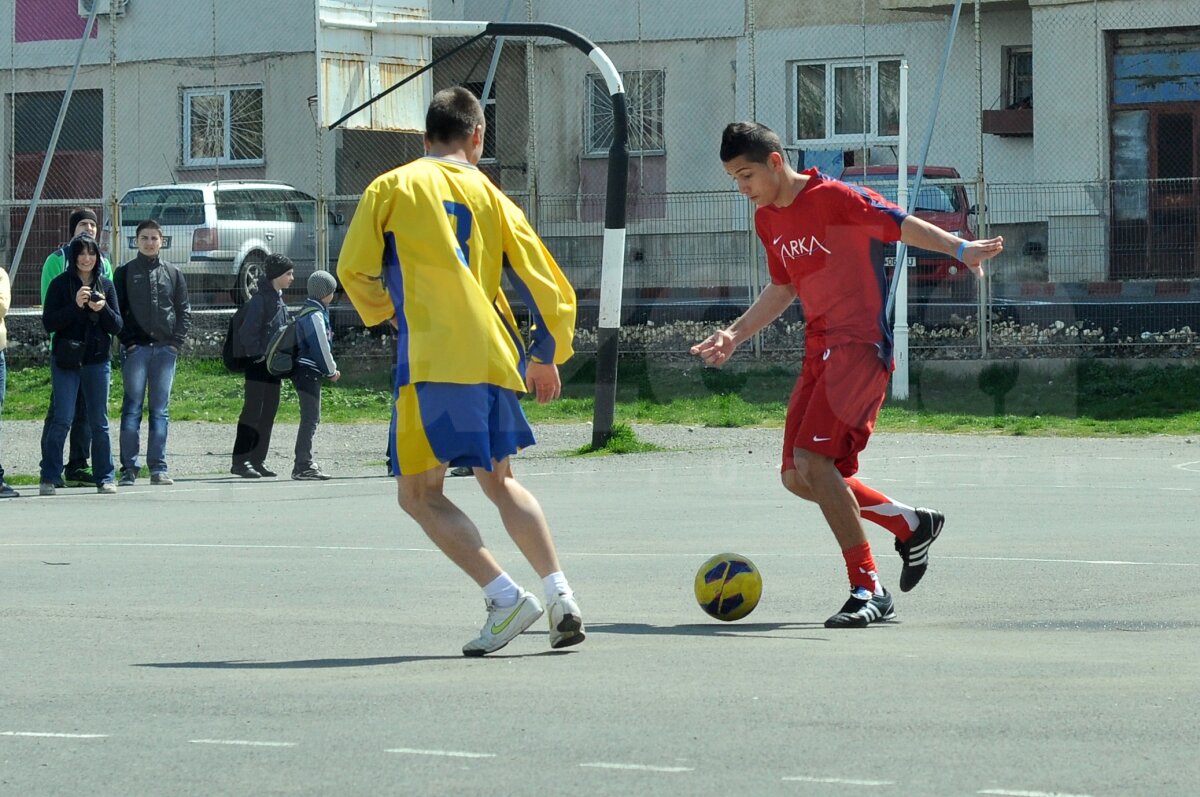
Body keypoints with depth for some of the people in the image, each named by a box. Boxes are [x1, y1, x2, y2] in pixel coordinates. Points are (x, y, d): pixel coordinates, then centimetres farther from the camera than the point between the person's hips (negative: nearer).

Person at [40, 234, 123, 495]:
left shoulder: (105, 285, 8)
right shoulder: (60, 284, 0)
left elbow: (117, 326, 6)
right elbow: (48, 323, -7)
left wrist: (102, 309, -13)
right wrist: (75, 305, -18)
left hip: (98, 360, 3)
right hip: (66, 361, -3)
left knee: (99, 422, 6)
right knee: (62, 420, -8)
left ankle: (105, 478, 12)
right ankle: (48, 478, -2)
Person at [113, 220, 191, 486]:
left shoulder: (173, 273, 12)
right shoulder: (125, 273, 6)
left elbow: (184, 311, 12)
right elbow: (116, 311, 3)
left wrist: (177, 341, -1)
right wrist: (127, 341, -8)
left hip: (166, 349, 2)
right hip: (136, 349, -2)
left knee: (160, 410, 3)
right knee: (132, 408, -4)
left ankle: (158, 467, 5)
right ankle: (129, 468, -3)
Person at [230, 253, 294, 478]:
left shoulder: (279, 301, 16)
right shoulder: (260, 299, -12)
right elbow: (248, 332, -18)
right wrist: (258, 355, -17)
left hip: (273, 364, 9)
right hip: (257, 363, -9)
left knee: (269, 412, 9)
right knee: (253, 410, -9)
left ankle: (258, 460, 14)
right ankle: (240, 461, -7)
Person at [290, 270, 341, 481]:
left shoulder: (310, 311, 17)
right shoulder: (315, 315, -15)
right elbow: (320, 346, -16)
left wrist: (330, 368, 14)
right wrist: (332, 370, -4)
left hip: (305, 370, 10)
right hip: (309, 372, -10)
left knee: (311, 418, 14)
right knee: (310, 418, -9)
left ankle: (303, 463, 18)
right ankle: (303, 466, -10)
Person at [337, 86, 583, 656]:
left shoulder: (391, 188, 5)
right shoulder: (491, 197, 14)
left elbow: (355, 271, 4)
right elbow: (545, 284, 13)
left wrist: (387, 313, 26)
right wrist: (546, 357, 28)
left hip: (432, 360, -5)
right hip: (494, 358, 5)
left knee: (419, 493, 2)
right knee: (499, 482, 21)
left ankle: (505, 597, -13)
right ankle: (560, 595, 7)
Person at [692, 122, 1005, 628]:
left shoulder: (832, 198, -11)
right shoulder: (767, 219, 14)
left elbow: (903, 225, -13)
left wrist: (959, 248, -29)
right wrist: (735, 334, 19)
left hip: (860, 344, -9)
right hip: (819, 352, 9)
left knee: (812, 459, -23)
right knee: (797, 477, 4)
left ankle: (869, 590, -17)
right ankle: (910, 524, 22)